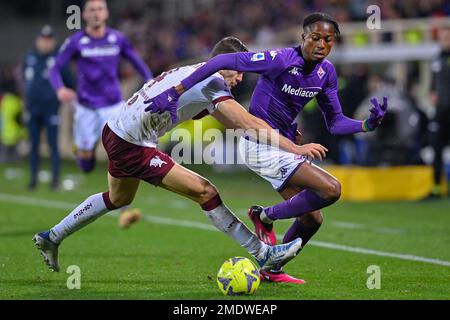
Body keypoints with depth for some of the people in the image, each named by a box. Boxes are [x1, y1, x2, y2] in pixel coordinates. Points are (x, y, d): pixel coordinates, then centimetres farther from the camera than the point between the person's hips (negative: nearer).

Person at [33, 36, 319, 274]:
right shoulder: (212, 81, -17)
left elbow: (236, 123, 16)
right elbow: (249, 124, -22)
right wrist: (295, 149, -21)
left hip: (116, 133, 10)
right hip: (132, 146, -10)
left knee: (118, 199, 35)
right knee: (206, 192, -11)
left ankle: (51, 238, 44)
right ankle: (264, 255, -9)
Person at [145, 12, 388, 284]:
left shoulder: (327, 72, 1)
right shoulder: (281, 60, -22)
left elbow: (335, 123, 9)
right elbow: (223, 62, -23)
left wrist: (367, 125, -11)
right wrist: (176, 93, -24)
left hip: (283, 145, 9)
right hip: (263, 147, -9)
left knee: (312, 219, 12)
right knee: (330, 190, -21)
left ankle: (272, 270, 31)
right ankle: (266, 216, -1)